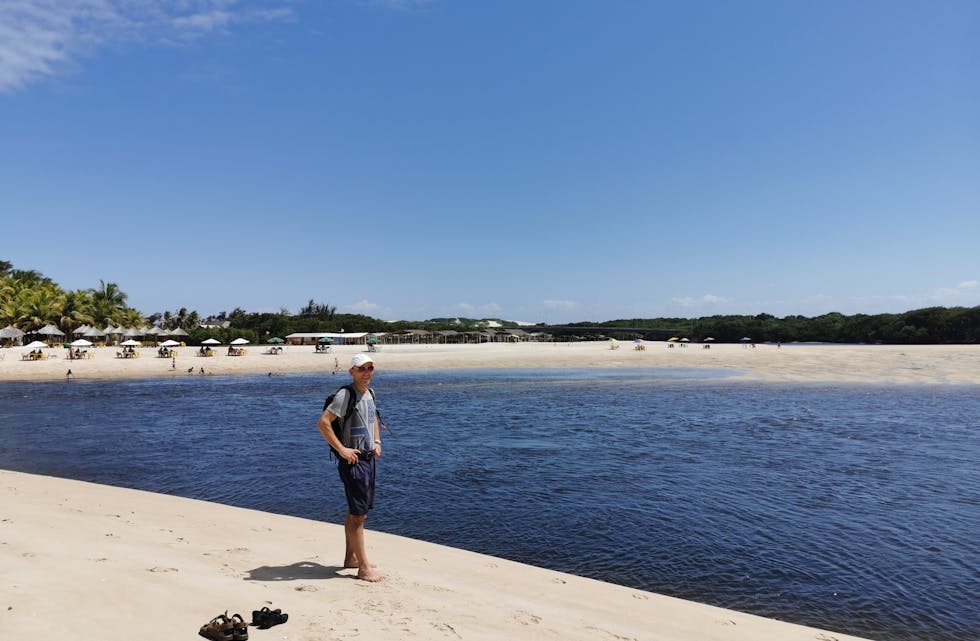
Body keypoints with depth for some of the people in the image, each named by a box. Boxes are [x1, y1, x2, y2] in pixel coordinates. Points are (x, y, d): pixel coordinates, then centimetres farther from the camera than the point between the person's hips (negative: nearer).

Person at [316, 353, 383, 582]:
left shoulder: (369, 393, 10)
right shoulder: (346, 395, -17)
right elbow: (322, 423, -23)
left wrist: (377, 442, 14)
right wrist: (341, 449, -22)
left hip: (369, 458, 9)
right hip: (353, 460, -9)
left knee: (356, 512, 18)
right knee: (358, 515, -4)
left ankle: (351, 558, 32)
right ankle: (364, 568, 2)